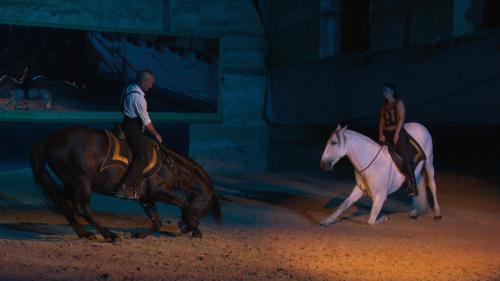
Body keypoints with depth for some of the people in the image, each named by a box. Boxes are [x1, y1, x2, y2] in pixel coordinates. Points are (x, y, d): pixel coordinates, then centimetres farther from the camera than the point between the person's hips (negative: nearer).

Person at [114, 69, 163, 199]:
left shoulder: (129, 88, 6)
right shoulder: (138, 97, -22)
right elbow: (146, 121, -17)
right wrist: (156, 135, -4)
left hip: (127, 123, 10)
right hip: (133, 127, -10)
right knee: (141, 158, -14)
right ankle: (122, 188, -17)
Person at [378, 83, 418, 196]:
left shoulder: (398, 103, 1)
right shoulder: (384, 106, 18)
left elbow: (401, 119, -9)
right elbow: (382, 122, 14)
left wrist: (396, 134, -17)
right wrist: (381, 134, -3)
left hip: (398, 133, -7)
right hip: (386, 135, 7)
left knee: (404, 158, -16)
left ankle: (413, 187, -19)